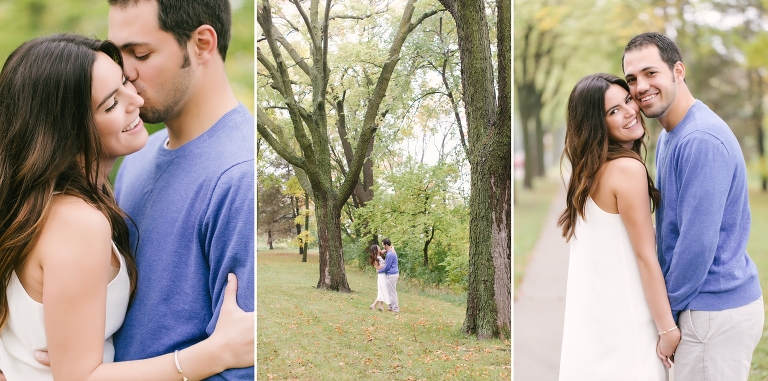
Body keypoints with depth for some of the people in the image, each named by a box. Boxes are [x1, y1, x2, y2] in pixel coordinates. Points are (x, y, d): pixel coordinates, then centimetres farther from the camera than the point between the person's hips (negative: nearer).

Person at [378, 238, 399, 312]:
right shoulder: (392, 251, 11)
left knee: (392, 292, -2)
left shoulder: (390, 254, -21)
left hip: (391, 275, -10)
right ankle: (391, 306, 24)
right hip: (395, 273, 10)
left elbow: (387, 267, -16)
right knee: (392, 292, 17)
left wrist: (379, 271, -1)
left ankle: (395, 308, 2)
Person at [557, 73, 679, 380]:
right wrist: (668, 328, -14)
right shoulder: (628, 167, -18)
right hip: (622, 316, -8)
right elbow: (645, 256, -18)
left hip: (594, 309, 8)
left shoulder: (590, 168, 7)